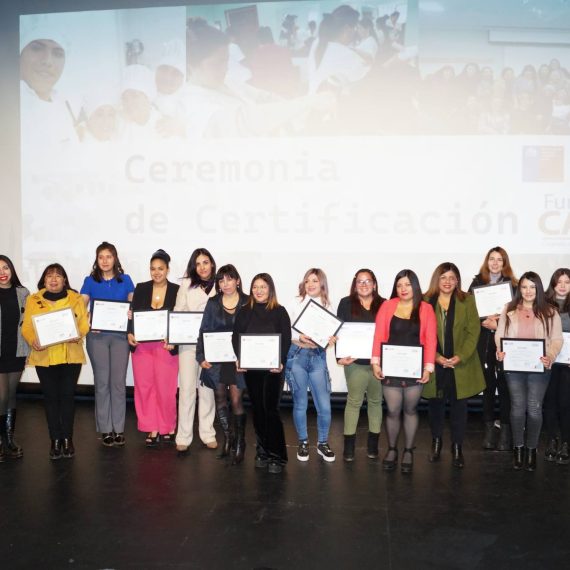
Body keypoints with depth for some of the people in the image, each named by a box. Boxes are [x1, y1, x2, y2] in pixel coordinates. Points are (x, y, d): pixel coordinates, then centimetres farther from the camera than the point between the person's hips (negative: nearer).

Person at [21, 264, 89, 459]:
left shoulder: (76, 298, 6)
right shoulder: (33, 300, 6)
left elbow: (84, 323, 2)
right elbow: (26, 327, 1)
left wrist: (78, 335, -18)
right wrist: (33, 341, -18)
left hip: (71, 355, 0)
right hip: (44, 357, 0)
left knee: (67, 396, 3)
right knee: (51, 397, 4)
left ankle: (67, 439, 14)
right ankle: (55, 440, 14)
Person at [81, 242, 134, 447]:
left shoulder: (125, 280, 8)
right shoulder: (90, 281, 7)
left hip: (120, 335, 0)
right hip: (97, 336, 0)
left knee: (119, 381, 2)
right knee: (102, 381, 2)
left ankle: (119, 428, 9)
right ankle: (105, 429, 10)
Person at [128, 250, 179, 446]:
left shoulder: (176, 291, -1)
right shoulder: (141, 288, 7)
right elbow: (132, 314, 5)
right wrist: (130, 334, -12)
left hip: (166, 346, -2)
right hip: (142, 345, 3)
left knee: (165, 388, 0)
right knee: (144, 387, 4)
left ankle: (168, 428, 19)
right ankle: (152, 428, 16)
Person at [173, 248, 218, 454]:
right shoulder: (187, 284, 5)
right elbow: (178, 312, 4)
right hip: (188, 342, 0)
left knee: (207, 389, 5)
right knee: (186, 389, 0)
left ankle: (207, 433, 15)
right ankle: (183, 436, 7)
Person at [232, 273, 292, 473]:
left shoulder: (279, 311, 2)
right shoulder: (244, 312, 10)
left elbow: (286, 339, -2)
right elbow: (236, 337, 4)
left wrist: (280, 362, -16)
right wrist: (239, 359, -12)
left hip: (272, 367, -3)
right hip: (250, 367, 3)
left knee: (270, 408, -7)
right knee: (257, 409, 8)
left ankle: (276, 456, 0)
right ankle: (262, 451, 18)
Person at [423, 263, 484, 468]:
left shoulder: (467, 301, 1)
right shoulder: (425, 301, -1)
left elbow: (473, 332, -3)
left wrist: (460, 357, -14)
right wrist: (435, 356, -14)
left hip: (461, 365, 0)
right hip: (434, 364, 0)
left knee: (459, 407, 6)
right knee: (435, 405, 12)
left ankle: (457, 447, 18)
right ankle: (436, 442, 30)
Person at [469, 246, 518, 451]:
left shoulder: (512, 284, 4)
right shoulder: (477, 283, 6)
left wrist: (499, 324, -12)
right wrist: (485, 321, -13)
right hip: (484, 342, 1)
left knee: (504, 385, -2)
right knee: (488, 384, 5)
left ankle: (506, 429, 6)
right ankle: (489, 428, 14)